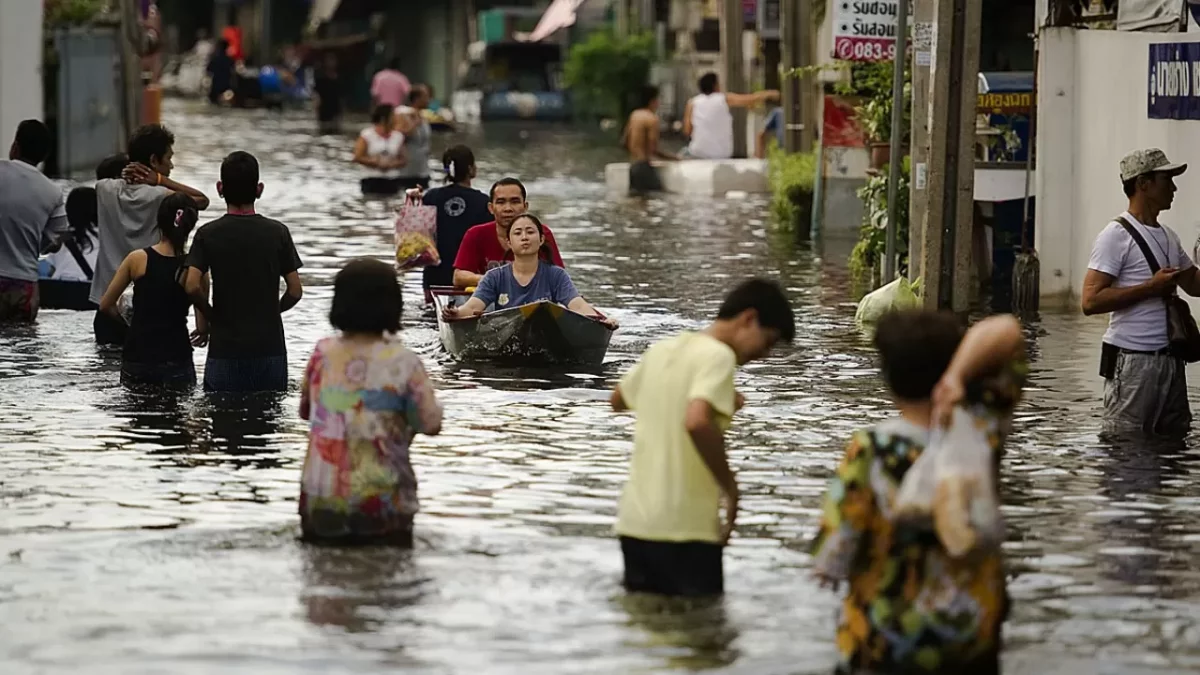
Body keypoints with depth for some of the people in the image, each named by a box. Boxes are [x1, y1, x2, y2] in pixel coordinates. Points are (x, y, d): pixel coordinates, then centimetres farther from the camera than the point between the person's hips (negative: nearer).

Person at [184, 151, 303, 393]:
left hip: (225, 349, -1)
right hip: (270, 347, 1)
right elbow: (295, 291, -1)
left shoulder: (208, 234, -4)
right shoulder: (278, 232, -1)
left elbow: (192, 286, -14)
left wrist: (211, 315, 2)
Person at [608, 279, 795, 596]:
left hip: (634, 522, 8)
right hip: (684, 529, -8)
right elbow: (697, 422, -29)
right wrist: (730, 486, -16)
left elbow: (618, 400, 30)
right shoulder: (718, 356, -12)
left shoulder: (662, 350, 12)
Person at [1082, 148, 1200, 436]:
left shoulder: (1168, 237, 16)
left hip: (1170, 359, 8)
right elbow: (1091, 301, -17)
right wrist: (1152, 287, -17)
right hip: (1132, 361, -8)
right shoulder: (1117, 235, -9)